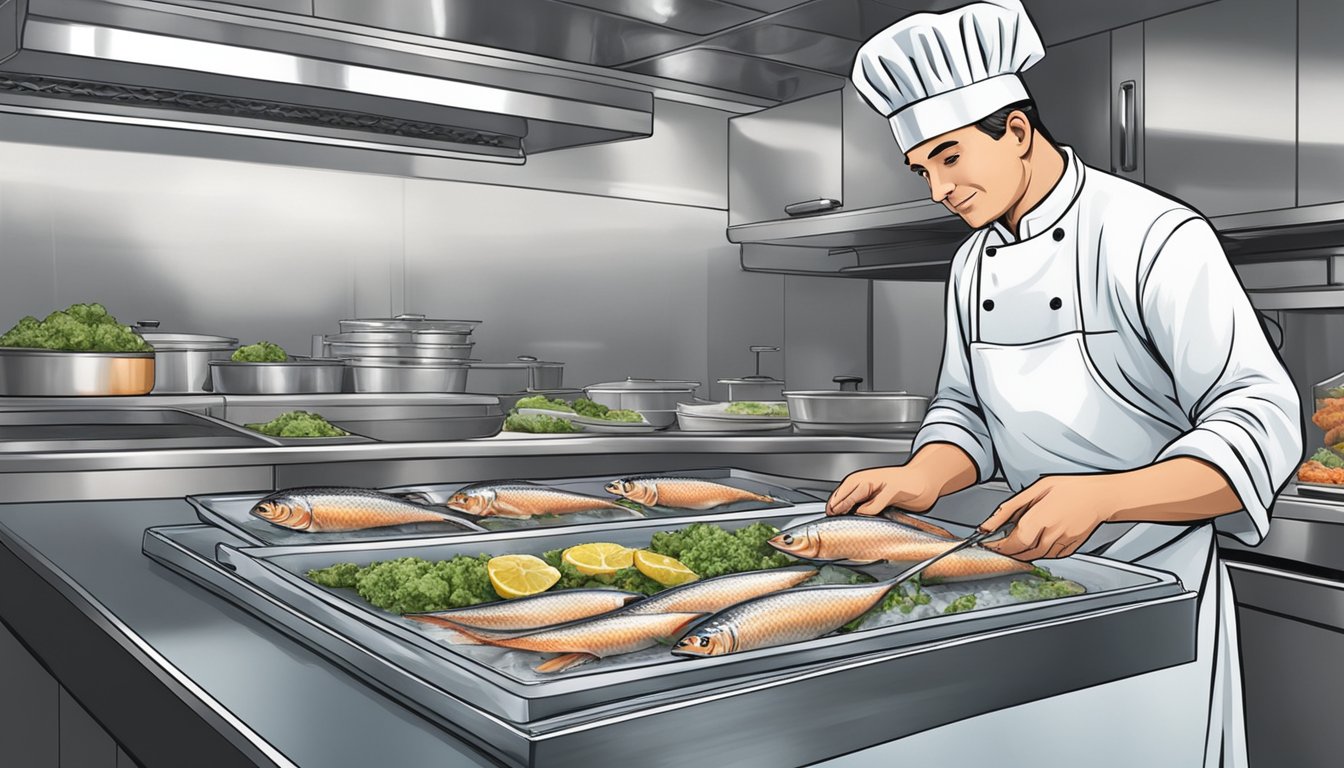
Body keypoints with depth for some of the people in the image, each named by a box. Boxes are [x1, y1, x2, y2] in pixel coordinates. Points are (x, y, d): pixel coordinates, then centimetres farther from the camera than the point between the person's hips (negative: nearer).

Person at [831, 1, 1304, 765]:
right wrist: (923, 481, -13)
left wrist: (1100, 498, -38)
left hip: (1155, 581, -6)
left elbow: (1262, 424, -23)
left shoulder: (1155, 236, -18)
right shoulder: (974, 264, 4)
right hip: (1032, 576, 6)